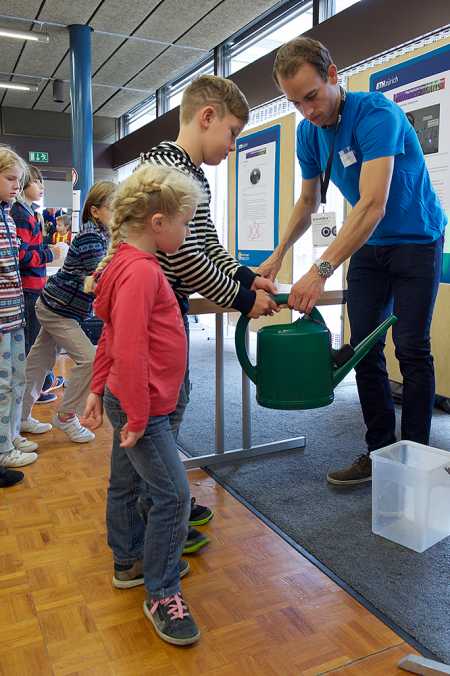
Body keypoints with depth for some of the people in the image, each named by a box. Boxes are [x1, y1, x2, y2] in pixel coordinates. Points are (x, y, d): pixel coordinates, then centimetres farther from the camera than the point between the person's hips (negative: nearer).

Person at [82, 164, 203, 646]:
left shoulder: (129, 263, 10)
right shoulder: (140, 271, -23)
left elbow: (111, 336, 15)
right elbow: (129, 348, -28)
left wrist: (98, 389, 19)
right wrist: (137, 415, -23)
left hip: (130, 400, 11)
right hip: (141, 406, -11)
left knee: (126, 484, 22)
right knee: (173, 494, -3)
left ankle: (130, 562, 41)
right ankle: (161, 593, 13)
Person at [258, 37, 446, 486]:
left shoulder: (376, 114, -24)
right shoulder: (308, 133, -2)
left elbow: (372, 205, -35)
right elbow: (307, 204, 10)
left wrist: (321, 270, -41)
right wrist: (277, 257, 2)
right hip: (368, 246, 7)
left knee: (411, 350, -6)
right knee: (364, 349, 2)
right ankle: (380, 452, 12)